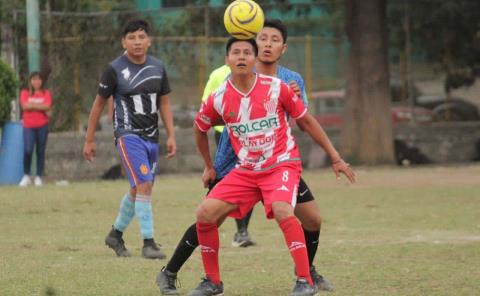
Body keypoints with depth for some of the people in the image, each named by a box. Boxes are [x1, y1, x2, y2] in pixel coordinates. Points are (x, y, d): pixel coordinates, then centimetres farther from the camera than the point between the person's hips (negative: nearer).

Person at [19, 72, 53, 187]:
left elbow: (47, 106, -7)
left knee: (40, 151, 2)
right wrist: (40, 106, -6)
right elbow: (25, 106, -9)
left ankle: (39, 177, 7)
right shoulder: (25, 93, 7)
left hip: (42, 126, 1)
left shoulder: (46, 93, 8)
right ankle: (26, 176, -1)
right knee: (28, 150, -15)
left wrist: (32, 105, -7)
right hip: (28, 126, -1)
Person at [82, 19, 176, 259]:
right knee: (144, 186, -18)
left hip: (151, 137, 6)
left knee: (137, 190, 14)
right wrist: (89, 140, 3)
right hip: (128, 135, -6)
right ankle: (148, 243, -16)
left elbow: (164, 103, 14)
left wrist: (171, 136, 7)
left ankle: (116, 234, 32)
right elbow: (99, 104, 0)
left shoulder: (157, 67, 5)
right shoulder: (115, 69, -8)